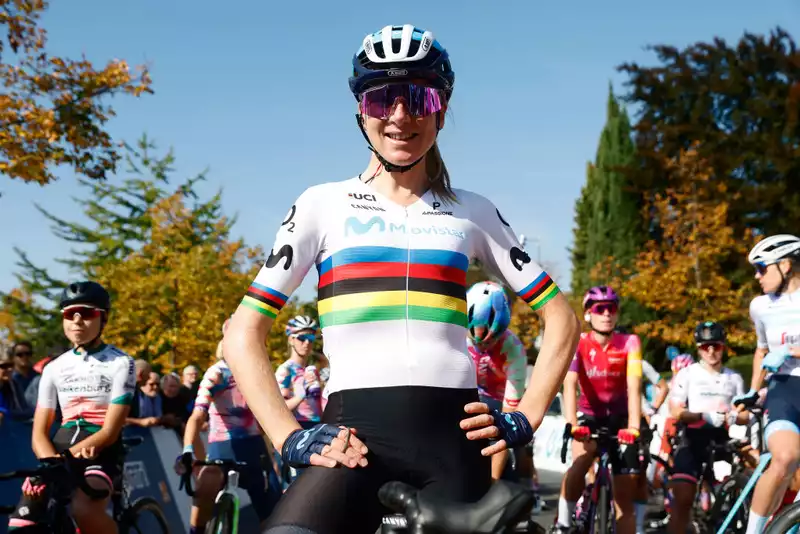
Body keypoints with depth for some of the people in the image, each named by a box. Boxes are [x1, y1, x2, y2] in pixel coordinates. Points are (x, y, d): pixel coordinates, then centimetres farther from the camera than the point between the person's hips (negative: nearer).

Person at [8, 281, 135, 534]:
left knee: (82, 510, -35)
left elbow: (110, 431, -10)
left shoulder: (120, 363, -2)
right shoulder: (54, 369, 10)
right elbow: (39, 433, 5)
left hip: (101, 454, -5)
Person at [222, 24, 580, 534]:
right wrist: (289, 437, -5)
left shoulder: (472, 212, 12)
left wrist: (526, 419, 4)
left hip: (455, 437, 2)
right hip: (354, 438, -2)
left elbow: (561, 317, 16)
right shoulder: (324, 204, 8)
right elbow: (244, 334, 7)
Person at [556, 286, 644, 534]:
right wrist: (572, 424, -42)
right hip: (590, 415, 0)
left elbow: (634, 386, -26)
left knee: (625, 496, -4)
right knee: (581, 460, -31)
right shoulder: (577, 343, -15)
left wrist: (633, 427, -39)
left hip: (620, 416, 1)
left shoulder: (629, 343, -16)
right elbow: (569, 385, -27)